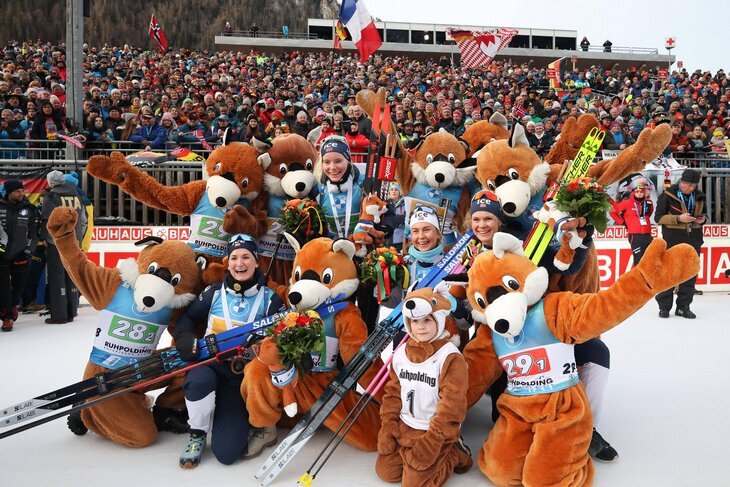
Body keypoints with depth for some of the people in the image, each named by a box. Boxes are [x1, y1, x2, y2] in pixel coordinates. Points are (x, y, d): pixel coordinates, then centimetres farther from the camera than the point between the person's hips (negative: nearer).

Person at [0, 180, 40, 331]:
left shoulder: (30, 209, 3)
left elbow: (34, 231, 6)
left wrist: (29, 249, -1)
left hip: (20, 253, 1)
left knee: (20, 282, 10)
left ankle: (13, 304, 40)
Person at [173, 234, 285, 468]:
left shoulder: (270, 299, -2)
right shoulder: (214, 293, 3)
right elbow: (188, 318, 11)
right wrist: (186, 339, -10)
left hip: (243, 378, -2)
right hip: (209, 365, 2)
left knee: (226, 453, -14)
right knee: (200, 379, -37)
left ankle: (256, 428, 19)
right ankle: (197, 435, -6)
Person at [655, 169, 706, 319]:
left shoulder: (699, 197, 11)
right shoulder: (667, 195, -5)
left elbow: (702, 215, 24)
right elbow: (658, 217, -8)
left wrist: (702, 219, 0)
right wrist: (678, 218, -20)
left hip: (694, 241, 5)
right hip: (672, 240, -5)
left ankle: (683, 307, 15)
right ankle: (664, 307, 7)